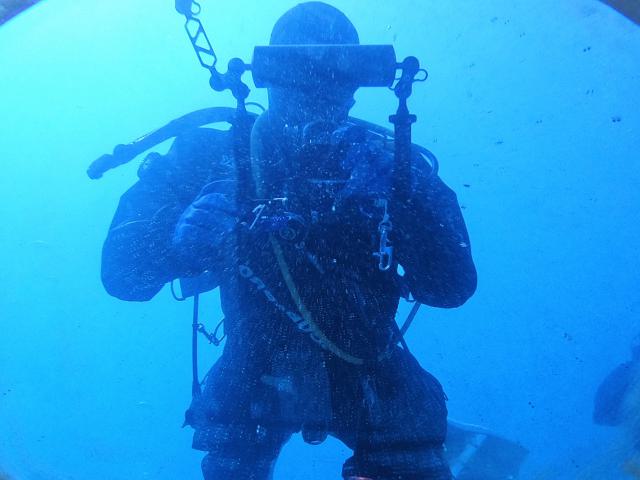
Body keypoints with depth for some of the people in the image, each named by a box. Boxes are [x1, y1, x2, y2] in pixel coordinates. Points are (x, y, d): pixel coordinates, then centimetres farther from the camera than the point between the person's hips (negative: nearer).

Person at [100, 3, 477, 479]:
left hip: (372, 382, 1)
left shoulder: (389, 165, -10)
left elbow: (452, 287, -17)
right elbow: (122, 273, -16)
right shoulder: (213, 156, -11)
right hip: (253, 383, 0)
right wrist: (185, 235, -37)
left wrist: (401, 196, -32)